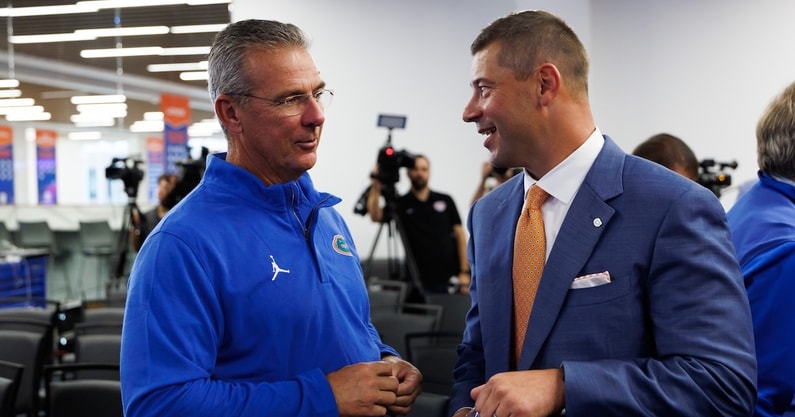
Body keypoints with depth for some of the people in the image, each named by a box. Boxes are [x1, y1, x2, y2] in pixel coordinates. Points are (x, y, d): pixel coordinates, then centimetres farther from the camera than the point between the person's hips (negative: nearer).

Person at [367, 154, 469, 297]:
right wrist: (376, 187, -25)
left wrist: (464, 272, 0)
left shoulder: (445, 200, 8)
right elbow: (375, 216, -15)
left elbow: (459, 235, 8)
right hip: (420, 282, -1)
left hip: (450, 279, 1)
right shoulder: (400, 203, 3)